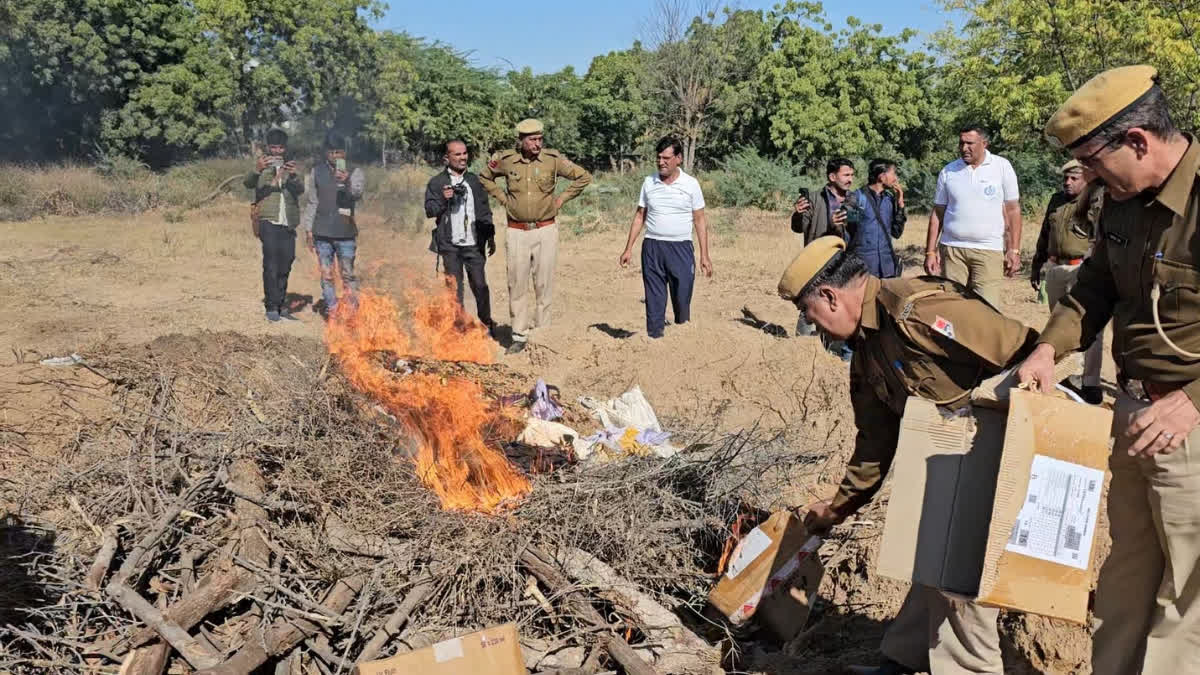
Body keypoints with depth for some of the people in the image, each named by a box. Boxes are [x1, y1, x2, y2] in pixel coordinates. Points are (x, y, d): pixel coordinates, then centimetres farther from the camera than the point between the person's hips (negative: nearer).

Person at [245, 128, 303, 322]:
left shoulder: (290, 165, 14)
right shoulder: (262, 165, 6)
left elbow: (300, 190, -4)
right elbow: (248, 183, -14)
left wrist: (293, 175, -26)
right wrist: (257, 170, -36)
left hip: (288, 224, 4)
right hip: (269, 221, -4)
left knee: (285, 264, 8)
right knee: (271, 264, -11)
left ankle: (281, 304, 17)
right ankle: (272, 306, -9)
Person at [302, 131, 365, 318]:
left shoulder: (354, 172, 0)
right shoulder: (317, 172, 8)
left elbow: (357, 193, -20)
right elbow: (312, 202, 12)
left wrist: (347, 181, -40)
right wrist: (308, 230, 9)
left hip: (346, 233, -2)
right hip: (322, 233, 3)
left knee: (348, 275, -1)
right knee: (326, 275, 6)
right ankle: (331, 312, 14)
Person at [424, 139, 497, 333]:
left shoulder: (474, 181, 12)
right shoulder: (436, 183, 3)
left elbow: (485, 211, 14)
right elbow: (429, 210, -2)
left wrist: (491, 237, 11)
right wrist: (443, 199, -19)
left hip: (474, 244, 1)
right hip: (450, 245, -1)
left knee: (480, 285, 1)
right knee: (455, 288, 5)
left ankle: (486, 323, 17)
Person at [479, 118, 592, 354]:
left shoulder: (553, 159, -4)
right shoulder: (506, 160, -1)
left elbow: (584, 177, 4)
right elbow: (484, 177, 19)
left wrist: (561, 199, 1)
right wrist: (502, 197, 8)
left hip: (545, 230, -1)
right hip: (517, 232, 1)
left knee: (544, 285, 2)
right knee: (517, 284, 3)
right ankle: (519, 336, 11)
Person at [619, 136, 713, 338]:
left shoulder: (691, 184, 0)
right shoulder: (649, 183, 7)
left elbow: (700, 220, 3)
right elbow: (639, 217, 12)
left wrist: (704, 255, -2)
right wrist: (628, 248, 7)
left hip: (681, 248, -2)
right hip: (652, 247, 2)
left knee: (682, 299, 2)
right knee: (654, 301, 4)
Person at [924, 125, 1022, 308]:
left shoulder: (1002, 167, 4)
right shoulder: (948, 172, 8)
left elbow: (1013, 210, 5)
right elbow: (937, 213, 11)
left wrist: (1014, 250, -1)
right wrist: (930, 252, 5)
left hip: (989, 251, -2)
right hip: (952, 249, 2)